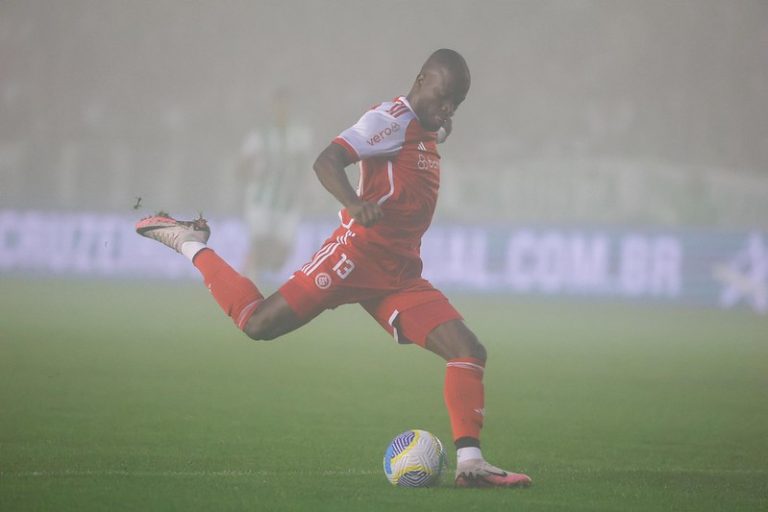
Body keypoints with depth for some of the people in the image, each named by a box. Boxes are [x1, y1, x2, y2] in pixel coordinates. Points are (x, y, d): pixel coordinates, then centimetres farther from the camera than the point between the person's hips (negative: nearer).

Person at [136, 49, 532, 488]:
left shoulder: (430, 131, 18)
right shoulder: (393, 117, -8)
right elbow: (327, 161, -19)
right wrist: (355, 205, -36)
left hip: (401, 278, 8)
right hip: (357, 254, -8)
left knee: (470, 352, -5)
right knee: (258, 323, -9)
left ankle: (469, 463, -8)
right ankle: (192, 244, 13)